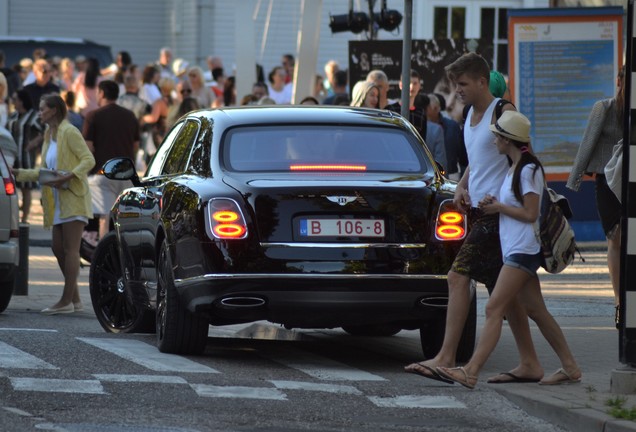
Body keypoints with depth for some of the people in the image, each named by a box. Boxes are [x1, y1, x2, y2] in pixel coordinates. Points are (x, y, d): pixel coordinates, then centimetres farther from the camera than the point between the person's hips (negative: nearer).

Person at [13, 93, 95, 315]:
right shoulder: (49, 136, 17)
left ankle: (67, 300, -9)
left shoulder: (69, 132, -9)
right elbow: (45, 171, 20)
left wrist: (69, 176, -26)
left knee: (70, 249, -8)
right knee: (58, 247, 7)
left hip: (73, 198, -9)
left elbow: (88, 159, -14)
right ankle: (75, 298, 13)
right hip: (58, 202, 9)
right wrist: (18, 173, 14)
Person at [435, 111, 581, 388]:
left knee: (494, 308, -14)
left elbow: (530, 214, -17)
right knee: (537, 311, 10)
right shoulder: (515, 168, 16)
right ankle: (570, 368, 14)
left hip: (523, 250, -10)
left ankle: (471, 372, -19)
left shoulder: (528, 170, -13)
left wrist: (499, 207, -8)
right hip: (516, 249, 10)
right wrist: (493, 203, 5)